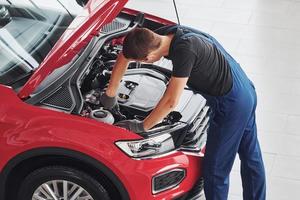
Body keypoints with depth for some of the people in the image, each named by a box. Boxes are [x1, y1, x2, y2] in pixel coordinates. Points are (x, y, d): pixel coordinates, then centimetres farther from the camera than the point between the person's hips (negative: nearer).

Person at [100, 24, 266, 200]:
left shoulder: (184, 51, -32)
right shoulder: (167, 33, -7)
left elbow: (171, 102, -26)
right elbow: (125, 56, 6)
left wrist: (141, 127, -13)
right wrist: (110, 94, 9)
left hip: (231, 105, -9)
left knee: (215, 169, 5)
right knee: (250, 157, 23)